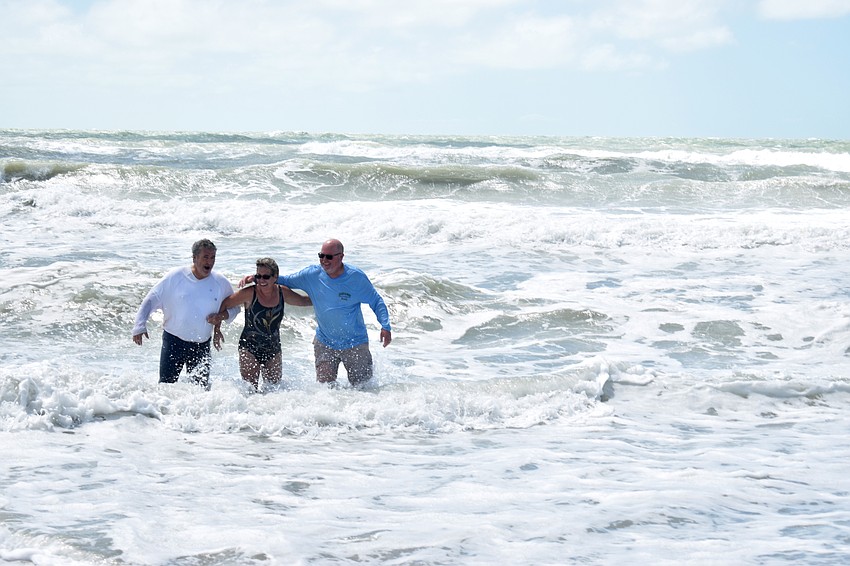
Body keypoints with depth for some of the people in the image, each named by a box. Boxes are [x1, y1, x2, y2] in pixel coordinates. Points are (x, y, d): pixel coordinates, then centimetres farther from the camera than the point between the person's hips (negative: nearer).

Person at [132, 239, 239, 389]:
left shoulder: (221, 283, 1)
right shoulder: (175, 277, -6)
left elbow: (234, 307, 15)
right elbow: (151, 300, -3)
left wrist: (223, 315, -8)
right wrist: (140, 326, -13)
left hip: (202, 345, 2)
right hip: (174, 341, -2)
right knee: (166, 384, -5)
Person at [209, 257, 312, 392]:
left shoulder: (282, 292, -2)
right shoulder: (250, 293, -14)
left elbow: (304, 301, 16)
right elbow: (224, 305, -5)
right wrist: (217, 330, -8)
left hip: (273, 349, 4)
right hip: (249, 348, -4)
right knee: (250, 389, -11)